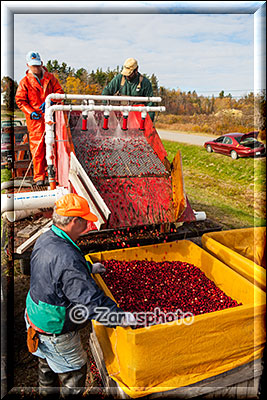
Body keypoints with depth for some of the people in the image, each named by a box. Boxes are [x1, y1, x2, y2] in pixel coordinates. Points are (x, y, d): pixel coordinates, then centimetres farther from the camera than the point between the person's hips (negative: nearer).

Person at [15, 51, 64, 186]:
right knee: (37, 147, -3)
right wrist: (30, 112, -15)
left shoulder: (50, 77, 8)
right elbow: (20, 100, 2)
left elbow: (59, 91, 5)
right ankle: (39, 177, 4)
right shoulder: (24, 81, 2)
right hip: (35, 118, -2)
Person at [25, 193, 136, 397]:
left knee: (47, 361, 32)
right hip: (56, 330, -9)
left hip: (36, 315, 9)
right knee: (74, 369, 16)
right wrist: (122, 317, -26)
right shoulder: (66, 259, -37)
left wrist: (89, 268, 21)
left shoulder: (45, 239, -7)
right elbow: (91, 300, -36)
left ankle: (47, 391, 55)